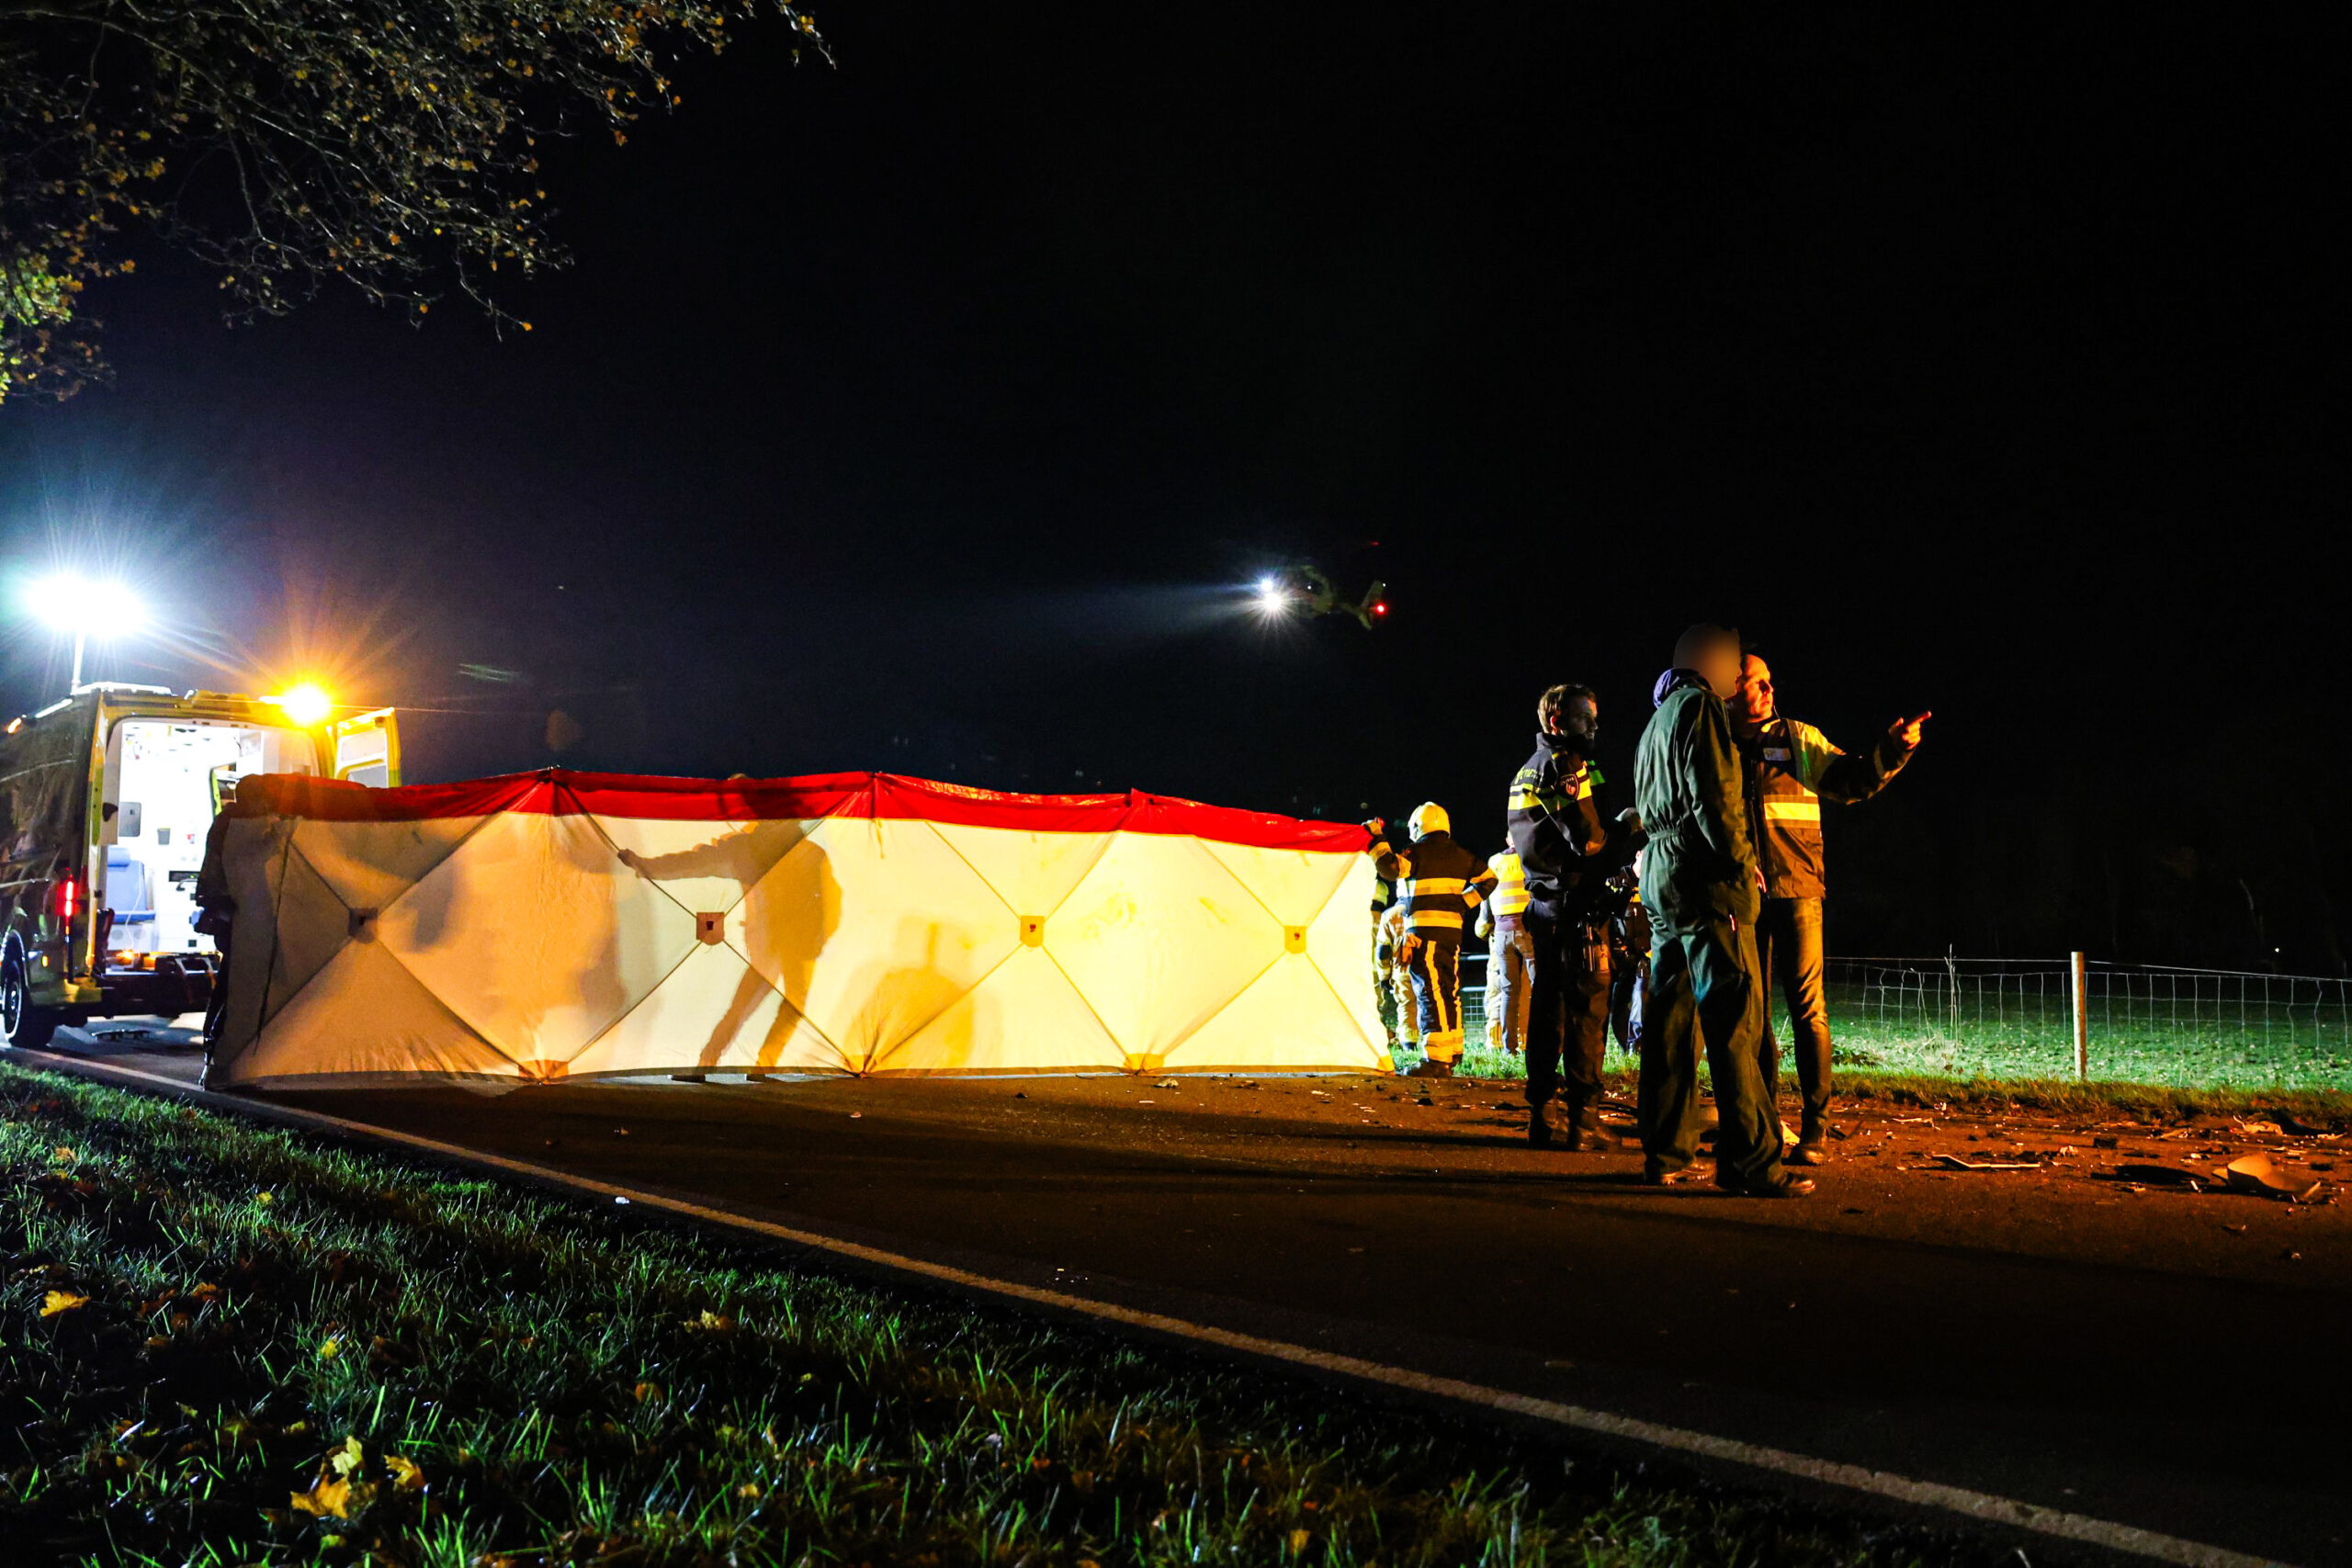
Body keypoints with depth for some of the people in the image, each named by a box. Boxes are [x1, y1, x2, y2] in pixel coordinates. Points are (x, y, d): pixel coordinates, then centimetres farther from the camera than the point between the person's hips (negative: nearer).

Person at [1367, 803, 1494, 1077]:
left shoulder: (1417, 852, -6)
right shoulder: (1460, 856, 15)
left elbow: (1390, 868, -20)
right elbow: (1488, 880, 20)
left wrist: (1377, 840, -8)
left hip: (1425, 931, -7)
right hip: (1453, 930, 7)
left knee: (1431, 993, -10)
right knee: (1449, 990, 16)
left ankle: (1437, 1060, -15)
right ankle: (1452, 1052, 24)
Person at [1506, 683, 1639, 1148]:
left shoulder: (1527, 771, 19)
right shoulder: (1564, 766, -12)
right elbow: (1591, 843, -19)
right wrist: (1631, 826, -3)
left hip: (1544, 905, 9)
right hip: (1578, 905, -9)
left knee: (1547, 1008, 11)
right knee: (1586, 1010, -7)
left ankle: (1539, 1117, 14)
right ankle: (1583, 1122, -7)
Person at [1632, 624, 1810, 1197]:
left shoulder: (1657, 721, 23)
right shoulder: (1699, 707, -6)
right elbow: (1713, 798, -16)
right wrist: (1743, 863, -13)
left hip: (1661, 881, 10)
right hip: (1705, 878, -10)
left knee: (1671, 1020, 9)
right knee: (1734, 1023, -12)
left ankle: (1666, 1154, 10)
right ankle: (1750, 1160, -15)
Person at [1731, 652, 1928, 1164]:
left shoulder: (1797, 738, 7)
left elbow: (1850, 781, -3)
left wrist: (1891, 750, -19)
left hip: (1795, 891, -2)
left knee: (1808, 1009, -7)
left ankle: (1815, 1130, -4)